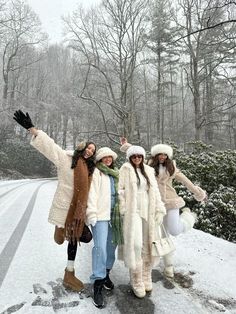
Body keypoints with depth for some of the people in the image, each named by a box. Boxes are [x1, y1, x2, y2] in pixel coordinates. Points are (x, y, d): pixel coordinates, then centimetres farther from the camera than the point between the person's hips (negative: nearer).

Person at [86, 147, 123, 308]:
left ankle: (106, 274, 33)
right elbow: (92, 194, -11)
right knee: (100, 247, -9)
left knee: (111, 245, 14)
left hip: (114, 215, 7)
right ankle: (98, 284, 4)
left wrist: (121, 211, 15)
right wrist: (92, 214, -17)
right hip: (101, 215, -6)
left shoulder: (115, 174, 16)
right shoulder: (96, 172, -4)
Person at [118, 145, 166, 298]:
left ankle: (146, 277, 26)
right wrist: (123, 210, -13)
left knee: (148, 245, 8)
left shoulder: (149, 171, 14)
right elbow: (120, 190, -6)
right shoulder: (126, 169, 1)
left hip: (148, 212, 5)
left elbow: (155, 191, 11)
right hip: (133, 212, -4)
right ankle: (137, 281, 7)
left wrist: (160, 210, 3)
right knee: (135, 244, -10)